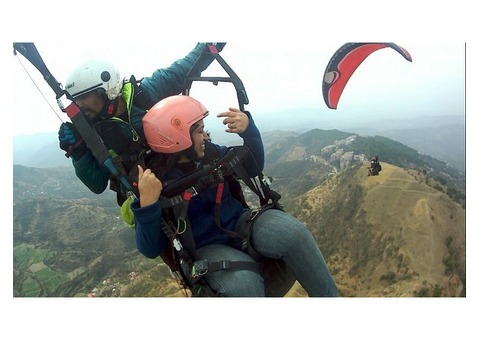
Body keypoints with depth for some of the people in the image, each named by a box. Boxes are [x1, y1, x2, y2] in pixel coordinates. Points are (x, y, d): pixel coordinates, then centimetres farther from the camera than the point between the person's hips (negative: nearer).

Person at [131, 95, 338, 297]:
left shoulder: (209, 152, 1)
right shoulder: (154, 181, -13)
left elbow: (253, 166, 12)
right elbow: (151, 249, -14)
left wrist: (248, 129, -6)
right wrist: (147, 203, -32)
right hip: (206, 248, -4)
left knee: (291, 232, -26)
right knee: (243, 284, -36)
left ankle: (327, 295, -10)